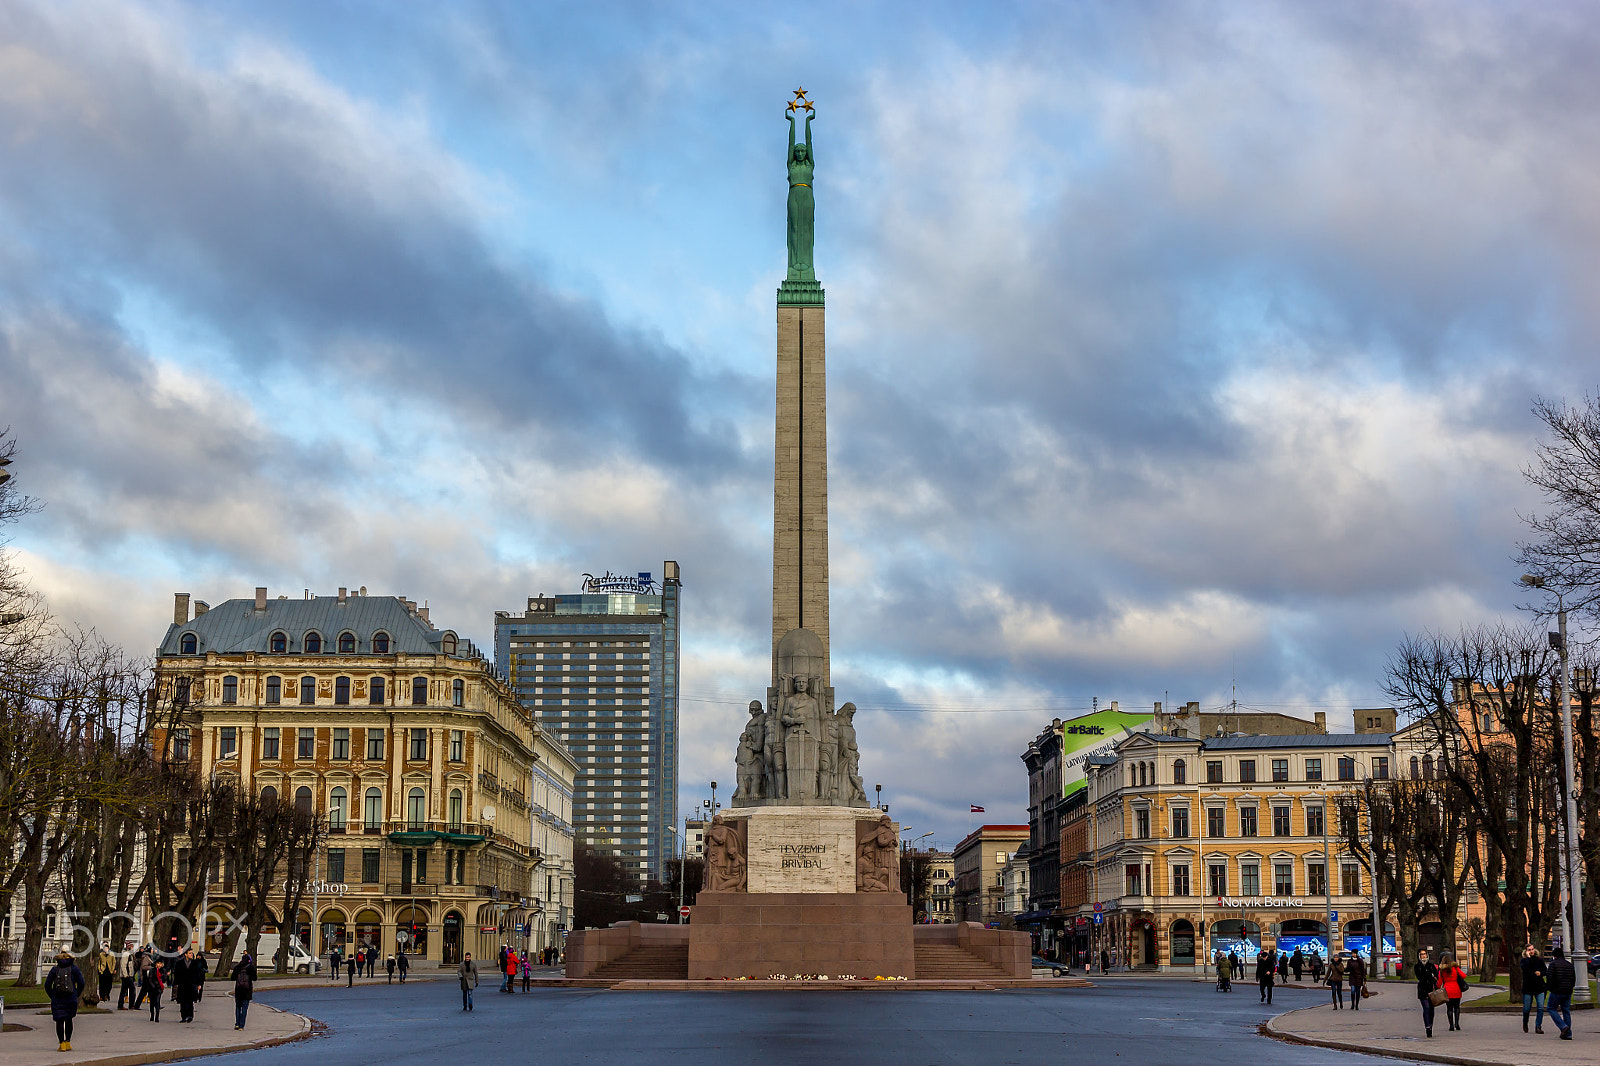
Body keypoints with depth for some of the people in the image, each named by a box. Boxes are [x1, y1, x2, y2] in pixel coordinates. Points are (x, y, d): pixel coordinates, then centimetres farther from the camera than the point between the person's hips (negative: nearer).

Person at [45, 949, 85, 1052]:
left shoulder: (55, 969, 4)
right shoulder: (74, 968, 1)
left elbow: (47, 985, 2)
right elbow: (81, 983, -2)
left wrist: (52, 997, 11)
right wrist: (76, 995, 9)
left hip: (57, 1000, 0)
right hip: (71, 999, 0)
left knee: (59, 1021, 2)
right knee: (69, 1020, 16)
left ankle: (62, 1044, -4)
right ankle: (68, 1042, 16)